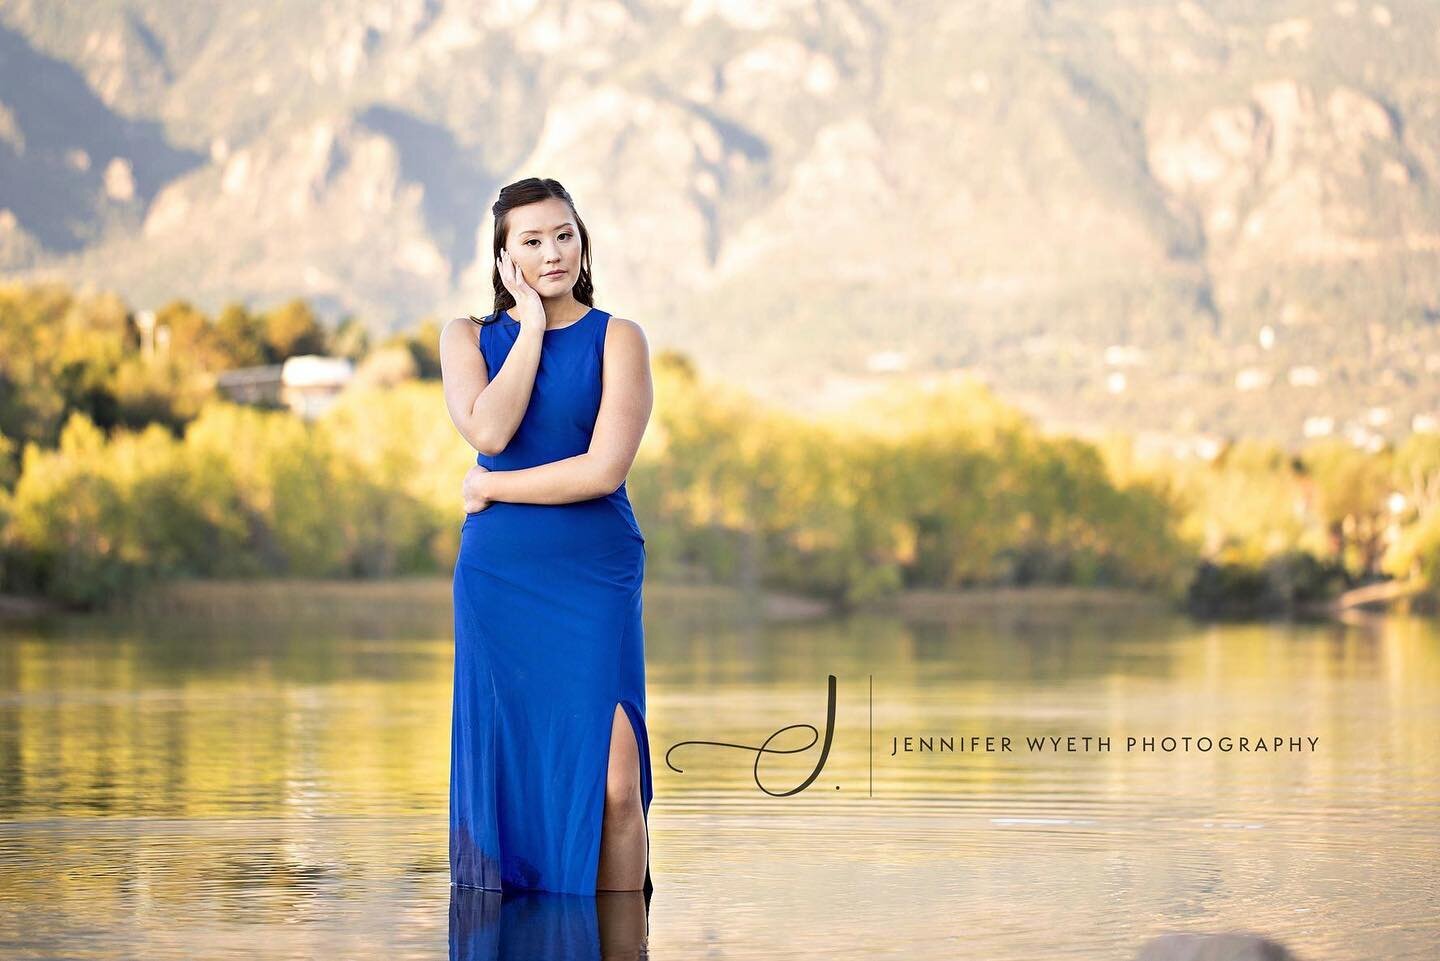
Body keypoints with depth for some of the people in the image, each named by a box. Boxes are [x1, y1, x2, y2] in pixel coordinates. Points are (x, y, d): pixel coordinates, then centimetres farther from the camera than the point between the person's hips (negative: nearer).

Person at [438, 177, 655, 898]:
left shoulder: (617, 338, 1)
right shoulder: (468, 337, 9)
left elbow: (604, 467, -11)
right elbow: (488, 431, -12)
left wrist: (490, 487, -5)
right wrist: (532, 326, -6)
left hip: (596, 575, -2)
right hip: (497, 574, 2)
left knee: (611, 779, -10)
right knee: (508, 761, 4)